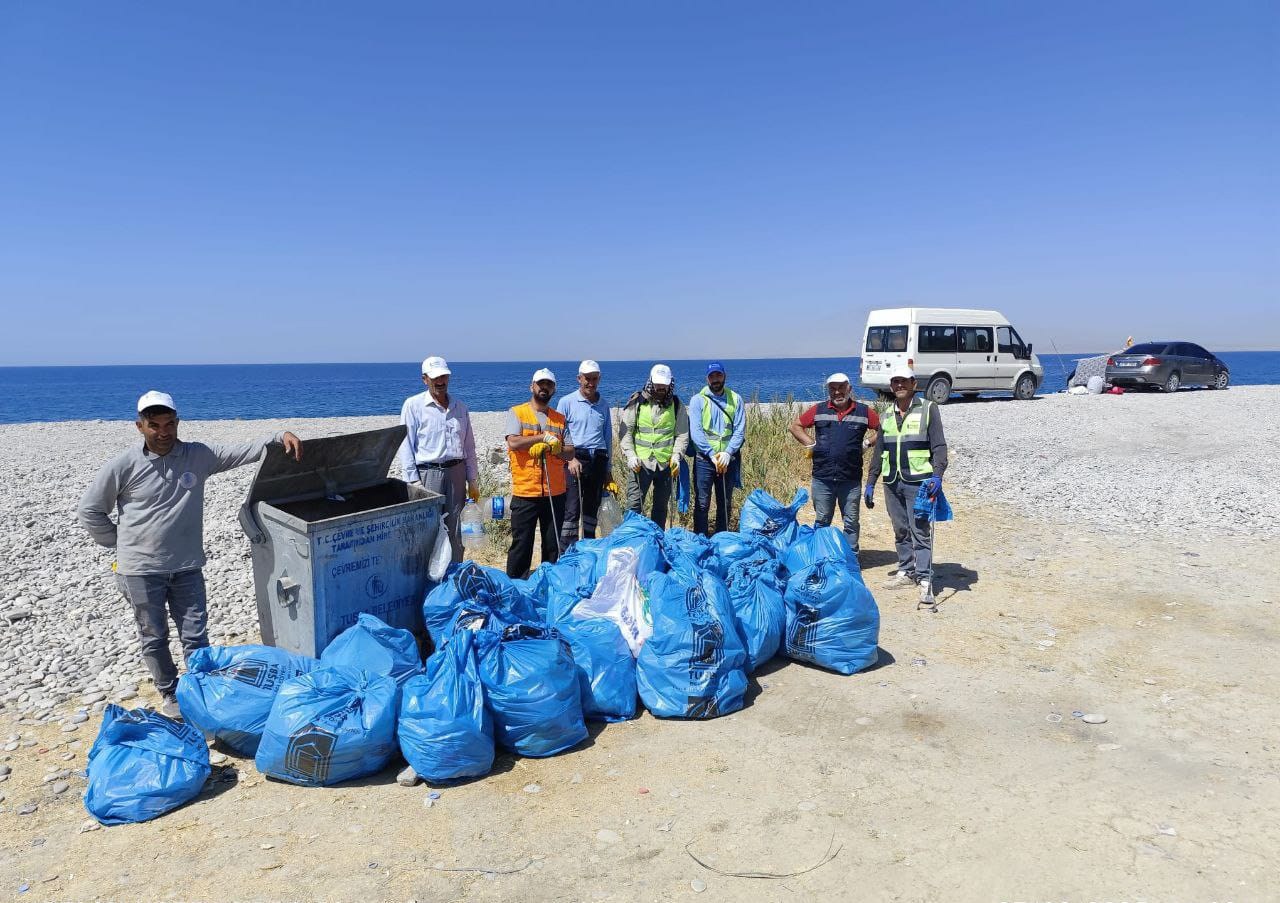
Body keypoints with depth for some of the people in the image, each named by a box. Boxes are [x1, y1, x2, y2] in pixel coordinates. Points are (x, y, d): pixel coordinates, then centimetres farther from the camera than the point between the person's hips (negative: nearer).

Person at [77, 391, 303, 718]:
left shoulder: (199, 456, -2)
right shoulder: (123, 466, -8)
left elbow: (243, 451, -7)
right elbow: (89, 511, 2)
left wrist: (280, 436, -23)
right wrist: (120, 544, 1)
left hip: (187, 567, 2)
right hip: (141, 571, -1)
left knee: (196, 635, 7)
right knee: (154, 637, 13)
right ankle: (169, 693, 30)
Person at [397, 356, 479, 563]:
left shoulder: (460, 408, 13)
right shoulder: (413, 405, -1)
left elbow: (469, 446, 17)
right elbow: (406, 445, -4)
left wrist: (472, 481, 13)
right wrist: (413, 481, -11)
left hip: (456, 473, 4)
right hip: (427, 474, -4)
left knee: (454, 530, 9)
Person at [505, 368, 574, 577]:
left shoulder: (560, 418, 12)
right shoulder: (517, 413, 2)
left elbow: (570, 452, 7)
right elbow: (513, 443, -14)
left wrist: (552, 447, -12)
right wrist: (544, 436, -12)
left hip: (555, 492, 4)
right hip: (525, 491, -4)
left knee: (553, 544, 11)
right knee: (521, 544, 1)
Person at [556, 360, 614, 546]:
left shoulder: (603, 405, 14)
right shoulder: (567, 402, 1)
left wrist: (607, 470, 17)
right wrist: (570, 458, -14)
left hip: (598, 459, 5)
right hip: (575, 459, -4)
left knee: (592, 508, 10)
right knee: (572, 510, -8)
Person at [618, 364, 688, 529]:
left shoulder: (676, 405, 5)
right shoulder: (636, 402, -1)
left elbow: (682, 434, 6)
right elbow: (625, 431, 0)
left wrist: (676, 455, -8)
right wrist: (630, 455, -11)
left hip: (666, 463, 2)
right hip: (640, 462, -2)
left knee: (661, 505, 13)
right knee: (634, 504, -6)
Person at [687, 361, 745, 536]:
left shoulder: (735, 399, 6)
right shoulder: (697, 400, 0)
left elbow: (740, 430, -1)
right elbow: (695, 432, -9)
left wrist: (727, 453, -15)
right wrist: (712, 455, -17)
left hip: (728, 460, 2)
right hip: (704, 459, -2)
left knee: (725, 503, 11)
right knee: (702, 504, 0)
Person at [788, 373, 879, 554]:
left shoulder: (863, 411, 2)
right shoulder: (819, 410, 4)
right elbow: (795, 426, 12)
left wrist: (867, 442, 1)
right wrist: (810, 444, 2)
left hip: (851, 479, -1)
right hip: (822, 478, 1)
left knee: (851, 522, 9)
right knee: (821, 521, 10)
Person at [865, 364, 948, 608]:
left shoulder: (928, 409, 1)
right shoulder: (886, 417, 16)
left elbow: (939, 446, -5)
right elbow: (879, 452, 21)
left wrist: (937, 475, -18)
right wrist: (870, 483, 18)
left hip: (919, 481, -5)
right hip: (892, 483, 5)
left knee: (921, 531, -7)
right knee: (901, 531, 11)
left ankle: (924, 579, -5)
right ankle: (906, 571, 21)